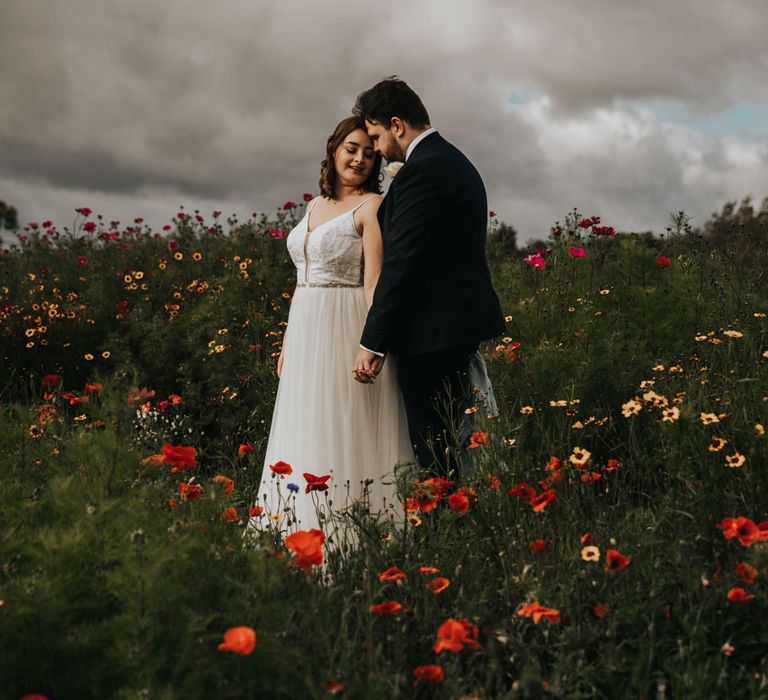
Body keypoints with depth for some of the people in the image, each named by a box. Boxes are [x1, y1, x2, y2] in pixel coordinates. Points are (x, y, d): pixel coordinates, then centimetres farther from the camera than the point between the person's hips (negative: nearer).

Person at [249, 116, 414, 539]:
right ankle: (304, 532, 19)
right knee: (304, 431, 10)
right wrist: (287, 341, 16)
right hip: (305, 334, 7)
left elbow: (374, 282, -14)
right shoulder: (315, 207, 16)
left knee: (343, 431, -5)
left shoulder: (372, 206, -5)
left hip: (345, 333, -7)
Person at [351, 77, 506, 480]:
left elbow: (401, 263, -20)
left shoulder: (422, 171, -15)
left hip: (432, 333, -11)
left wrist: (372, 344, -18)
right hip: (461, 324, 11)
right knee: (451, 444, 16)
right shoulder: (455, 162, 18)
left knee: (433, 454, -5)